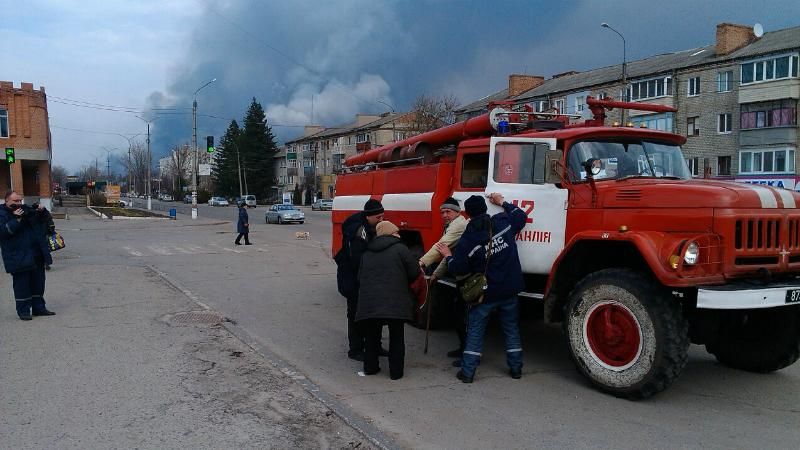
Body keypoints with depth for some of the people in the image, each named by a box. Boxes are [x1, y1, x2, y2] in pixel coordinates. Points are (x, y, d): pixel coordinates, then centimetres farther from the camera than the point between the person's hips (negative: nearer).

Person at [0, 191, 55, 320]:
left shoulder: (26, 209, 13)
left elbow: (43, 223, 23)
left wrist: (41, 211, 2)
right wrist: (17, 219, -24)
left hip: (36, 255, 6)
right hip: (19, 257, -6)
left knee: (38, 282, 12)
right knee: (22, 284, -1)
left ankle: (39, 307, 22)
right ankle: (23, 311, 8)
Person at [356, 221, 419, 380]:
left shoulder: (367, 253, 14)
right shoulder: (400, 249, -2)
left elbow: (360, 278, 17)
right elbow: (414, 272, -2)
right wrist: (403, 283, 16)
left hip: (369, 302, 4)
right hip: (395, 302, -4)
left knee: (372, 336, 18)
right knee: (396, 337, 9)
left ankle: (370, 367, 24)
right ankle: (396, 371, 12)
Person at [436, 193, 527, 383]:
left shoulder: (467, 239, -12)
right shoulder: (503, 222, -6)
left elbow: (457, 269, -8)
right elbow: (521, 216, 16)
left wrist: (448, 256, 11)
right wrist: (503, 203, 26)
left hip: (485, 293, -3)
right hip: (509, 289, 3)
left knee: (475, 331, 6)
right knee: (512, 329, 16)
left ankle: (467, 371, 5)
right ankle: (516, 368, 23)